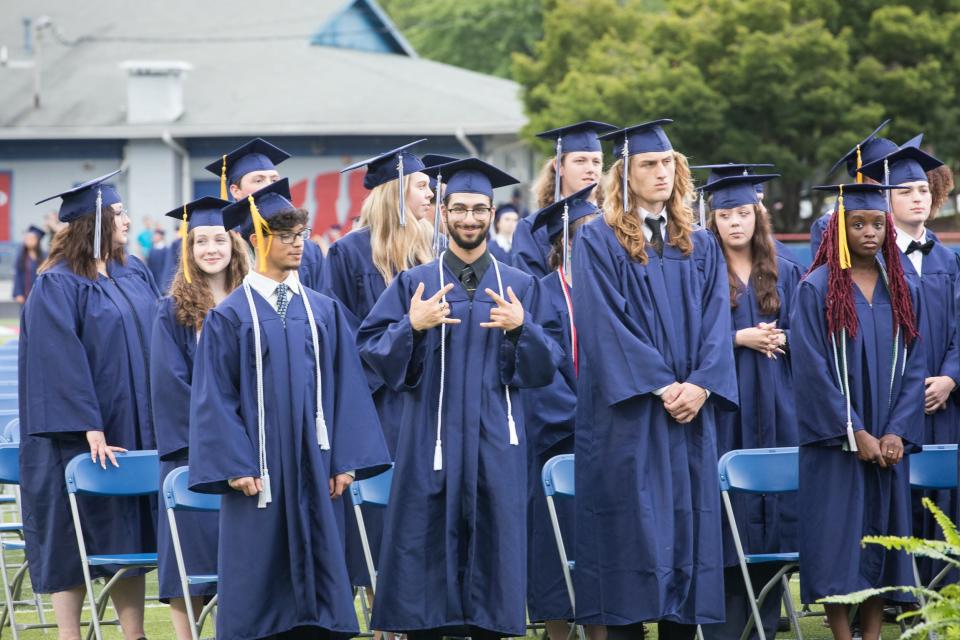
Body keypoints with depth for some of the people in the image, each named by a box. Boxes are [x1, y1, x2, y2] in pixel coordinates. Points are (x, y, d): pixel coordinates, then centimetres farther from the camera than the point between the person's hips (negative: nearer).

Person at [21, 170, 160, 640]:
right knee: (75, 536, -1)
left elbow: (159, 338, 15)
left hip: (132, 427, 7)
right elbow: (61, 360, -19)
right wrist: (90, 428, -25)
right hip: (79, 438, -7)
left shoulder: (134, 275, 10)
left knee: (127, 531, 9)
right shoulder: (57, 286, -12)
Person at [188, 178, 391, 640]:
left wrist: (345, 460, 0)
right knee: (259, 581, 0)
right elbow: (215, 397, -4)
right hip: (259, 470, -3)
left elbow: (345, 387, 8)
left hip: (313, 466, 3)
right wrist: (235, 466, -12)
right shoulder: (229, 317, -1)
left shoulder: (324, 312, 9)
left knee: (315, 564, 3)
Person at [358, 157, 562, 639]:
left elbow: (544, 369, 3)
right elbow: (373, 351, -1)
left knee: (491, 548, 0)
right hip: (430, 442, -1)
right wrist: (413, 326, -18)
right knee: (426, 547, -2)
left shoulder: (520, 286, 9)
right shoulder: (413, 284, 6)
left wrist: (520, 328, -16)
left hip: (495, 444, 1)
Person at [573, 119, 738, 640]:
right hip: (627, 416, -4)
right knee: (630, 532, -6)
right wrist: (660, 386, -16)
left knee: (687, 523, 3)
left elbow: (715, 322, 6)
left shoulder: (701, 246, 14)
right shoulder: (598, 242, -1)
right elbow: (605, 323, -9)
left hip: (690, 413, 4)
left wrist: (700, 385, -11)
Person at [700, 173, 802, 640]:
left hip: (774, 409, 4)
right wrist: (740, 338, -15)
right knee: (727, 516, -6)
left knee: (775, 509, 2)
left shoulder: (784, 274, 12)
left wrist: (781, 339, -9)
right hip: (723, 408, -3)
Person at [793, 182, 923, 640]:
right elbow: (812, 368, -9)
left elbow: (913, 366, 6)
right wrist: (855, 433, -14)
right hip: (836, 441, -4)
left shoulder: (902, 291, 8)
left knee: (882, 537, 3)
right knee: (838, 544, -4)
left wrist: (897, 433, -7)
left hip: (889, 442, 4)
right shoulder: (817, 290, -4)